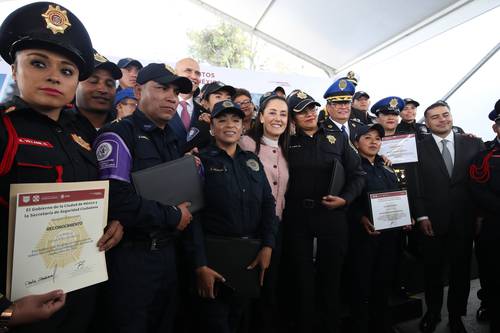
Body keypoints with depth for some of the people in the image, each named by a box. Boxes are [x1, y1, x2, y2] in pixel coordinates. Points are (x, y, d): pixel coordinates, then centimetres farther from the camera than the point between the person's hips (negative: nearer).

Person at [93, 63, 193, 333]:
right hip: (131, 256, -7)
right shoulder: (118, 135, -12)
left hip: (167, 252, 8)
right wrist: (173, 217, -14)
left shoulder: (170, 140, 14)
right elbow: (116, 201, -25)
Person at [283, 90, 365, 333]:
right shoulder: (288, 142, 4)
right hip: (297, 217, 0)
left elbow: (357, 174, 5)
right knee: (302, 278, 11)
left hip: (332, 215, 1)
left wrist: (345, 199, -9)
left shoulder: (337, 137, 6)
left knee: (331, 277, 14)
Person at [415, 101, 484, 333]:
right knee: (433, 270, 11)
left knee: (461, 270, 13)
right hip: (432, 221, -1)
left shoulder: (473, 144, 4)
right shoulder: (418, 148, -1)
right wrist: (421, 216, -8)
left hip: (464, 221, 2)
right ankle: (432, 313, 32)